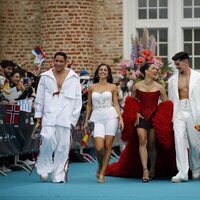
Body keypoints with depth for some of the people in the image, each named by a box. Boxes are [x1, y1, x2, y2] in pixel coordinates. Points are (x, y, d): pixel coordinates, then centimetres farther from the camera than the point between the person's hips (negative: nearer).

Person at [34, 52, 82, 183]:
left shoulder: (73, 78, 6)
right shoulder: (45, 77, 10)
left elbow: (77, 99, 6)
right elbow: (39, 97, 14)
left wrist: (73, 118, 1)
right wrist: (38, 115, 11)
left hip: (65, 116, 0)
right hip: (49, 114, 0)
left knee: (63, 145, -3)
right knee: (48, 139, -18)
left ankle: (59, 176, 5)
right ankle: (44, 168, 1)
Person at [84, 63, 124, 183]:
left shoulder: (112, 87, 9)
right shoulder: (92, 87, 12)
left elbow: (116, 104, 7)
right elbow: (89, 105, 16)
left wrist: (121, 118, -3)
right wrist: (86, 121, 13)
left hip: (111, 116, -1)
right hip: (98, 118, 1)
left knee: (108, 146, -5)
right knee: (99, 147, -12)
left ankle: (102, 173, 2)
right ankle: (100, 166, 17)